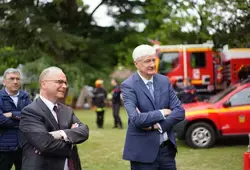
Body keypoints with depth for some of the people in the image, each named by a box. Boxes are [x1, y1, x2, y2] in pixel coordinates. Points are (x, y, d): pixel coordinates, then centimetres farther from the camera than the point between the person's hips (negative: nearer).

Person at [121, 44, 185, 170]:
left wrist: (157, 125, -13)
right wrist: (162, 113, -10)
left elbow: (180, 112, -1)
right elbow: (136, 119, -21)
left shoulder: (164, 81, 5)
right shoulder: (128, 86, -10)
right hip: (143, 151, -4)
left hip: (167, 148, 5)